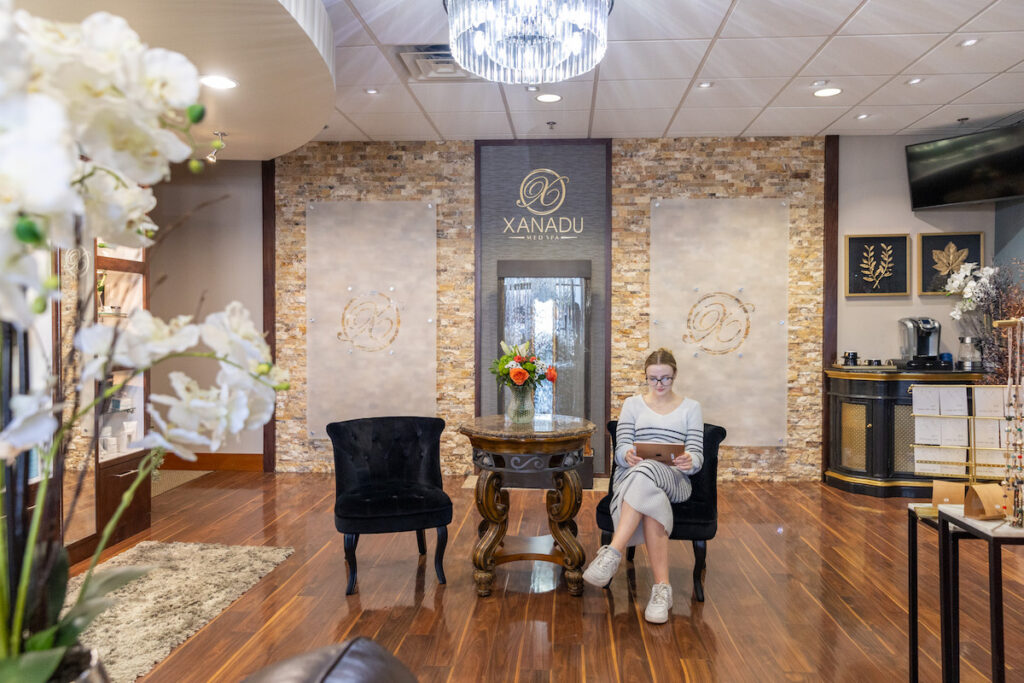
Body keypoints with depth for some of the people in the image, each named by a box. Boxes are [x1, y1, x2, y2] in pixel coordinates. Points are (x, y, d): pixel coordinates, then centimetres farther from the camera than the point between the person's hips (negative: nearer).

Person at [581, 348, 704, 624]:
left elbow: (697, 457, 8)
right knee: (651, 500, -38)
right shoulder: (632, 404, 21)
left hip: (674, 480, -1)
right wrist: (628, 455, -19)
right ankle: (661, 587, -43)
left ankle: (612, 554, -48)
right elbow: (620, 450, 8)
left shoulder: (691, 407, 19)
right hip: (631, 475, 1)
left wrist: (689, 461, -19)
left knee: (644, 472, -39)